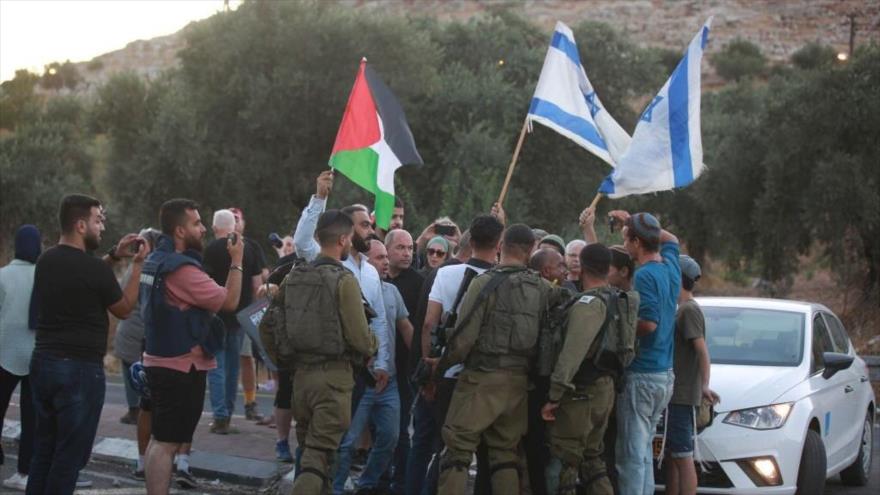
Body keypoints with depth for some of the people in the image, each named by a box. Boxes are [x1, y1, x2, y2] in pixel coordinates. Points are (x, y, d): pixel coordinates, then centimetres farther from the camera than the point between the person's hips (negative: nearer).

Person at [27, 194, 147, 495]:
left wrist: (113, 257, 17)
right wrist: (137, 265, 7)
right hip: (80, 368, -7)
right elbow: (124, 309, 0)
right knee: (70, 455, 0)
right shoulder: (95, 269, -17)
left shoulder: (46, 261, 5)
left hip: (42, 362, 8)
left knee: (44, 448, 15)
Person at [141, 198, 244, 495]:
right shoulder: (182, 269, -21)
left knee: (160, 439, 17)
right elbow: (229, 301, -19)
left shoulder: (156, 261, 10)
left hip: (161, 360, 10)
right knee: (168, 442, -7)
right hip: (182, 366, -10)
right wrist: (237, 262, -9)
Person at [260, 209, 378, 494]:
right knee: (320, 455, -5)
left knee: (308, 447, 19)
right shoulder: (344, 280, -12)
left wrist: (283, 361, 20)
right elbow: (358, 336, -14)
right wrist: (371, 350, 7)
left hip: (301, 373, 6)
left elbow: (267, 325, 10)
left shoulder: (294, 277, 7)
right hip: (334, 374, -6)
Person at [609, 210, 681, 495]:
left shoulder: (644, 276, -16)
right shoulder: (670, 266, 9)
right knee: (644, 449, 16)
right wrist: (632, 221, 27)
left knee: (631, 453, -5)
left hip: (641, 375, -9)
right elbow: (670, 239, 30)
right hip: (665, 373, 9)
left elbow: (648, 324, -23)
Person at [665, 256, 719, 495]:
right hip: (675, 394, 10)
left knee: (683, 457, -9)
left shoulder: (689, 309, -14)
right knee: (673, 456, 15)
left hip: (682, 396, -10)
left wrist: (704, 385, -25)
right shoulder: (683, 309, 17)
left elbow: (702, 350, -20)